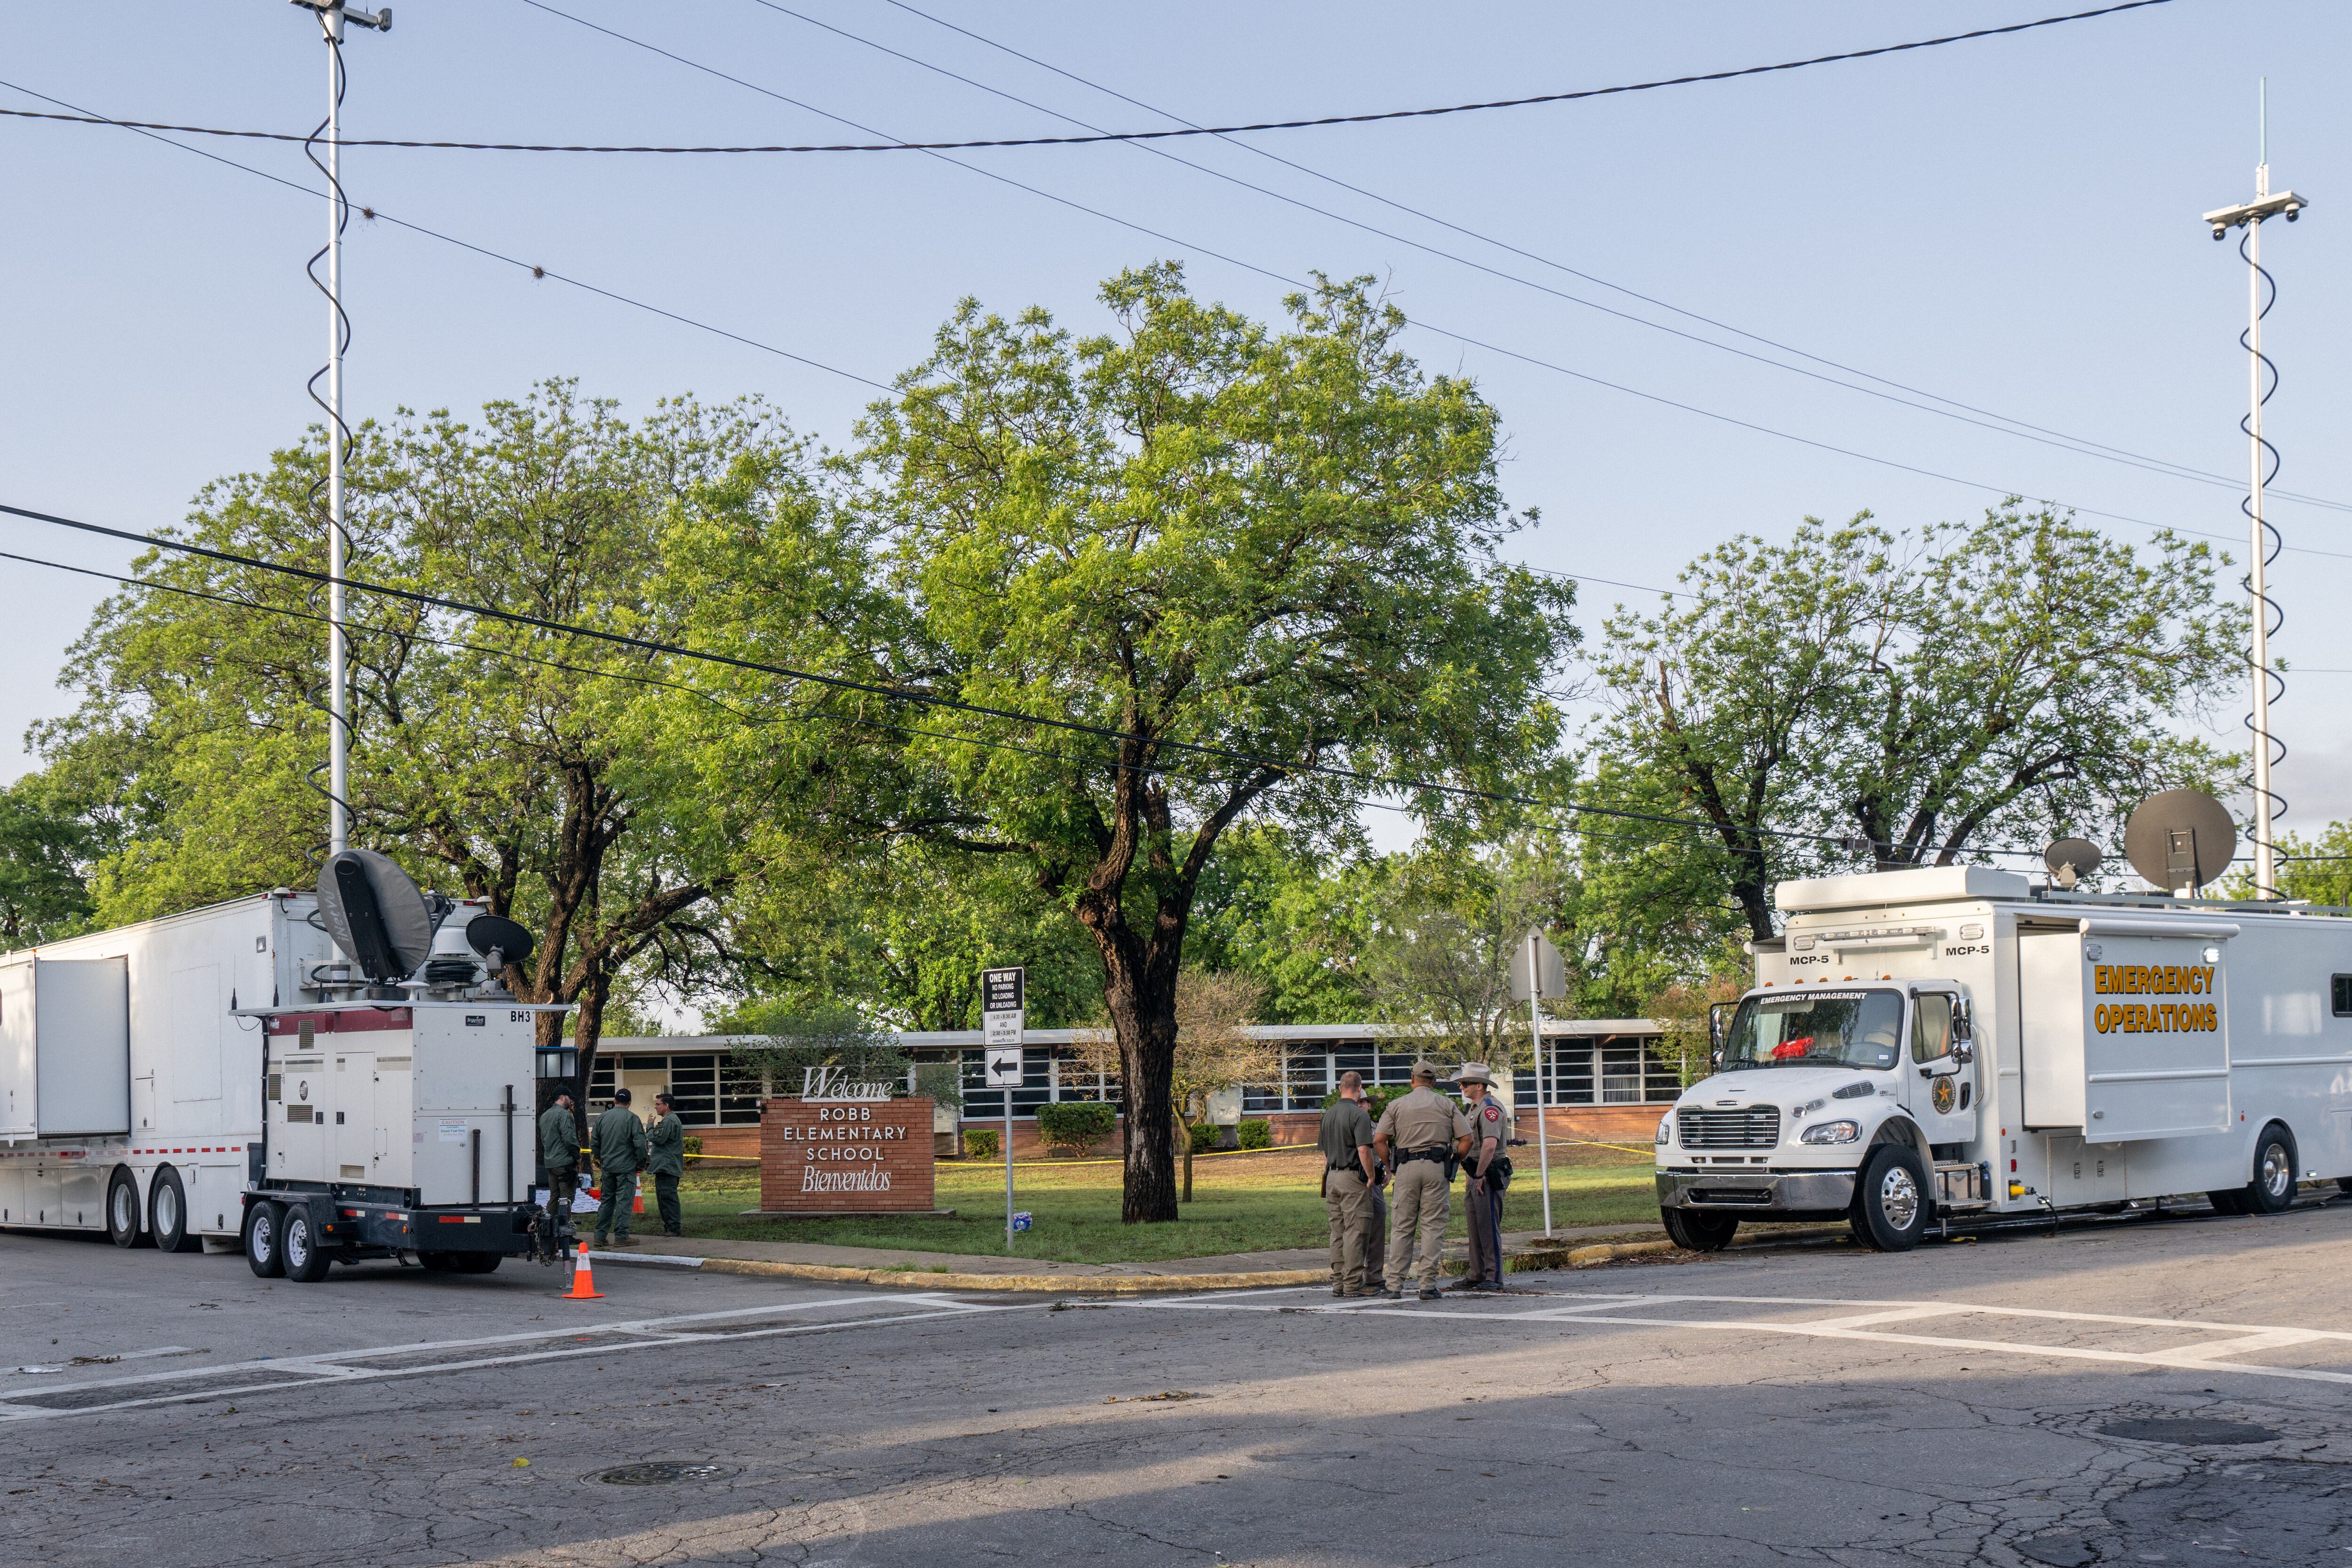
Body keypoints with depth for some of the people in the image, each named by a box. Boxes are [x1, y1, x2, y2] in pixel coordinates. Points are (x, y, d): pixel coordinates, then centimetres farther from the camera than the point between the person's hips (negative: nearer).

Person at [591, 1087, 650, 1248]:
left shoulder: (602, 1118, 7)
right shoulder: (632, 1118, -10)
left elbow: (595, 1142, 13)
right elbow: (640, 1143, -14)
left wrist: (599, 1159, 26)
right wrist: (641, 1163, -2)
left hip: (607, 1167, 5)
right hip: (626, 1167, -5)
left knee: (607, 1200, 13)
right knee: (624, 1201, -2)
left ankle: (600, 1236, 14)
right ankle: (621, 1237, -3)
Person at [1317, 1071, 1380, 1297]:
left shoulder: (1328, 1114, 12)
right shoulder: (1359, 1115, -12)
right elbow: (1364, 1150, -19)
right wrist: (1371, 1177, -9)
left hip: (1332, 1176, 7)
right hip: (1352, 1177, -7)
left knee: (1337, 1231, 11)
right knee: (1354, 1231, -5)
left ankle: (1338, 1282, 13)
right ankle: (1353, 1283, -5)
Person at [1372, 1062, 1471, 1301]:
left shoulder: (1396, 1105, 8)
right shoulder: (1447, 1105, 9)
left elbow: (1379, 1140, -1)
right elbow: (1466, 1139, 3)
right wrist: (1452, 1163, 13)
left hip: (1407, 1168, 1)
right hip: (1437, 1167, 0)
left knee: (1401, 1227, 5)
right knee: (1433, 1227, 1)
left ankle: (1395, 1284, 3)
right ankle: (1428, 1286, -2)